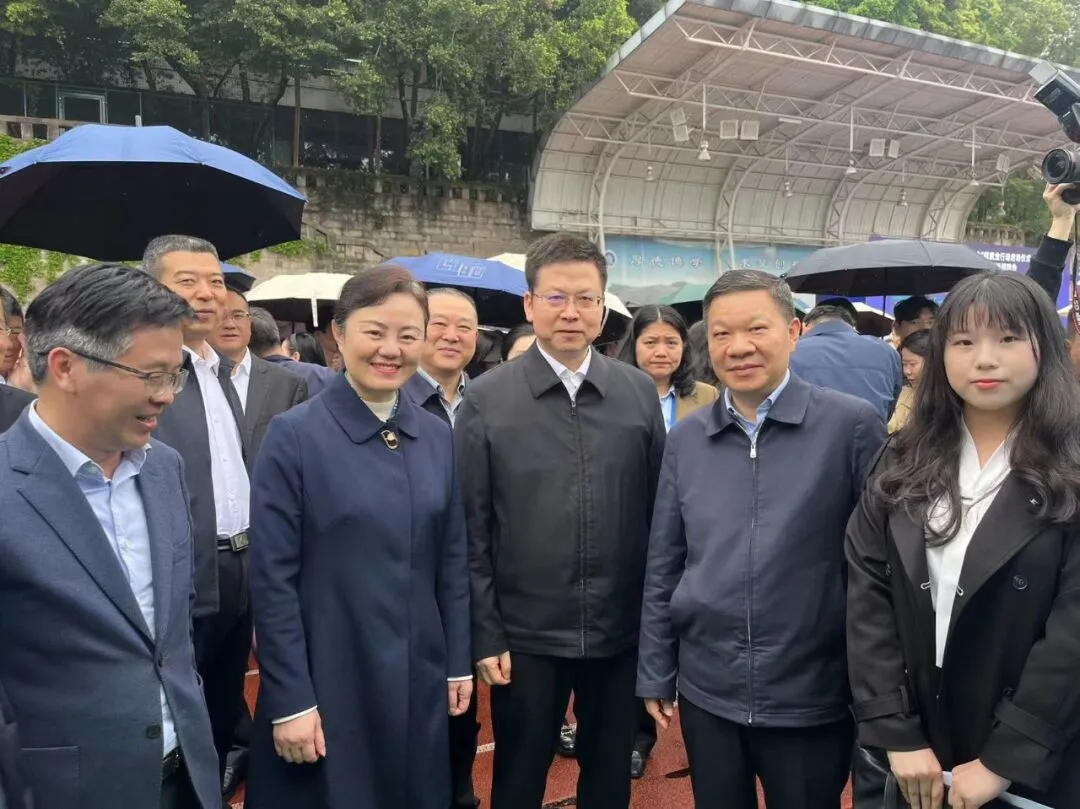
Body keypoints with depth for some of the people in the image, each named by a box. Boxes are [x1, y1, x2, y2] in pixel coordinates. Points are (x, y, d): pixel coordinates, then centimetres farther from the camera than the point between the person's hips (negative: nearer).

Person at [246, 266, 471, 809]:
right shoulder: (294, 435, -11)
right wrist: (290, 699, -12)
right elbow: (272, 578, -12)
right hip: (325, 682, -4)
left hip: (418, 679, 4)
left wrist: (458, 663, 7)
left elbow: (452, 561, 6)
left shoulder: (437, 437, 2)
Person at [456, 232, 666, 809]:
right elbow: (471, 528, -5)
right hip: (525, 636, -1)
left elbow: (659, 513, 3)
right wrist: (485, 634, -6)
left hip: (621, 632, 2)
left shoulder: (640, 393, -1)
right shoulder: (486, 400, -6)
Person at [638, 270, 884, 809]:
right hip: (705, 691, 3)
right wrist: (655, 673, 6)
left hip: (812, 697, -2)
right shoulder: (685, 438, 1)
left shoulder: (852, 425, -10)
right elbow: (663, 565, 5)